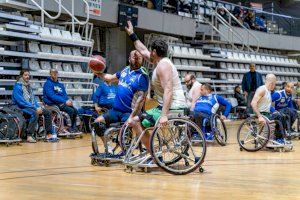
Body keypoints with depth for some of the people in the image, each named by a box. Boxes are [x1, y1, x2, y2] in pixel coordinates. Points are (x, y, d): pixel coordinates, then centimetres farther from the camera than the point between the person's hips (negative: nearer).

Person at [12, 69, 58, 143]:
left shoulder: (28, 86, 16)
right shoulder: (18, 86, -9)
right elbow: (21, 101, -18)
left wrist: (38, 107, -2)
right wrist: (35, 108, -21)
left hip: (31, 107, 8)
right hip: (21, 108, -8)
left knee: (47, 112, -5)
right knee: (35, 113, -35)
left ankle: (49, 134, -5)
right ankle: (29, 136, -36)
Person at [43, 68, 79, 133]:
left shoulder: (60, 85, 20)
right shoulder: (48, 83, -5)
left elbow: (65, 95, 17)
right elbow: (52, 96, -16)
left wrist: (69, 100, -8)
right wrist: (65, 101, -21)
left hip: (62, 103, 7)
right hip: (53, 104, -7)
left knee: (75, 110, -14)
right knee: (70, 110, -24)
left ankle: (74, 127, -9)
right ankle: (69, 128, -13)